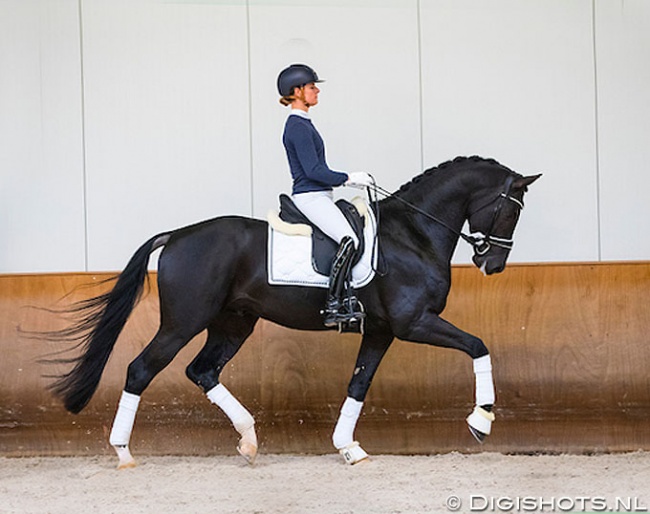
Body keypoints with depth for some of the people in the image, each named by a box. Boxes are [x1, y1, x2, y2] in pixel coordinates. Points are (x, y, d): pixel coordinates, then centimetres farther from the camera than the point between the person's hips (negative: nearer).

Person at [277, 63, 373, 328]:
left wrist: (348, 179, 15)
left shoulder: (302, 125, 17)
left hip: (319, 196, 11)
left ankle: (347, 299, 9)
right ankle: (333, 306, -27)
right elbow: (314, 171, -20)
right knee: (349, 239, -25)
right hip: (310, 197, -11)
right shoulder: (298, 127, -14)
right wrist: (348, 178, -12)